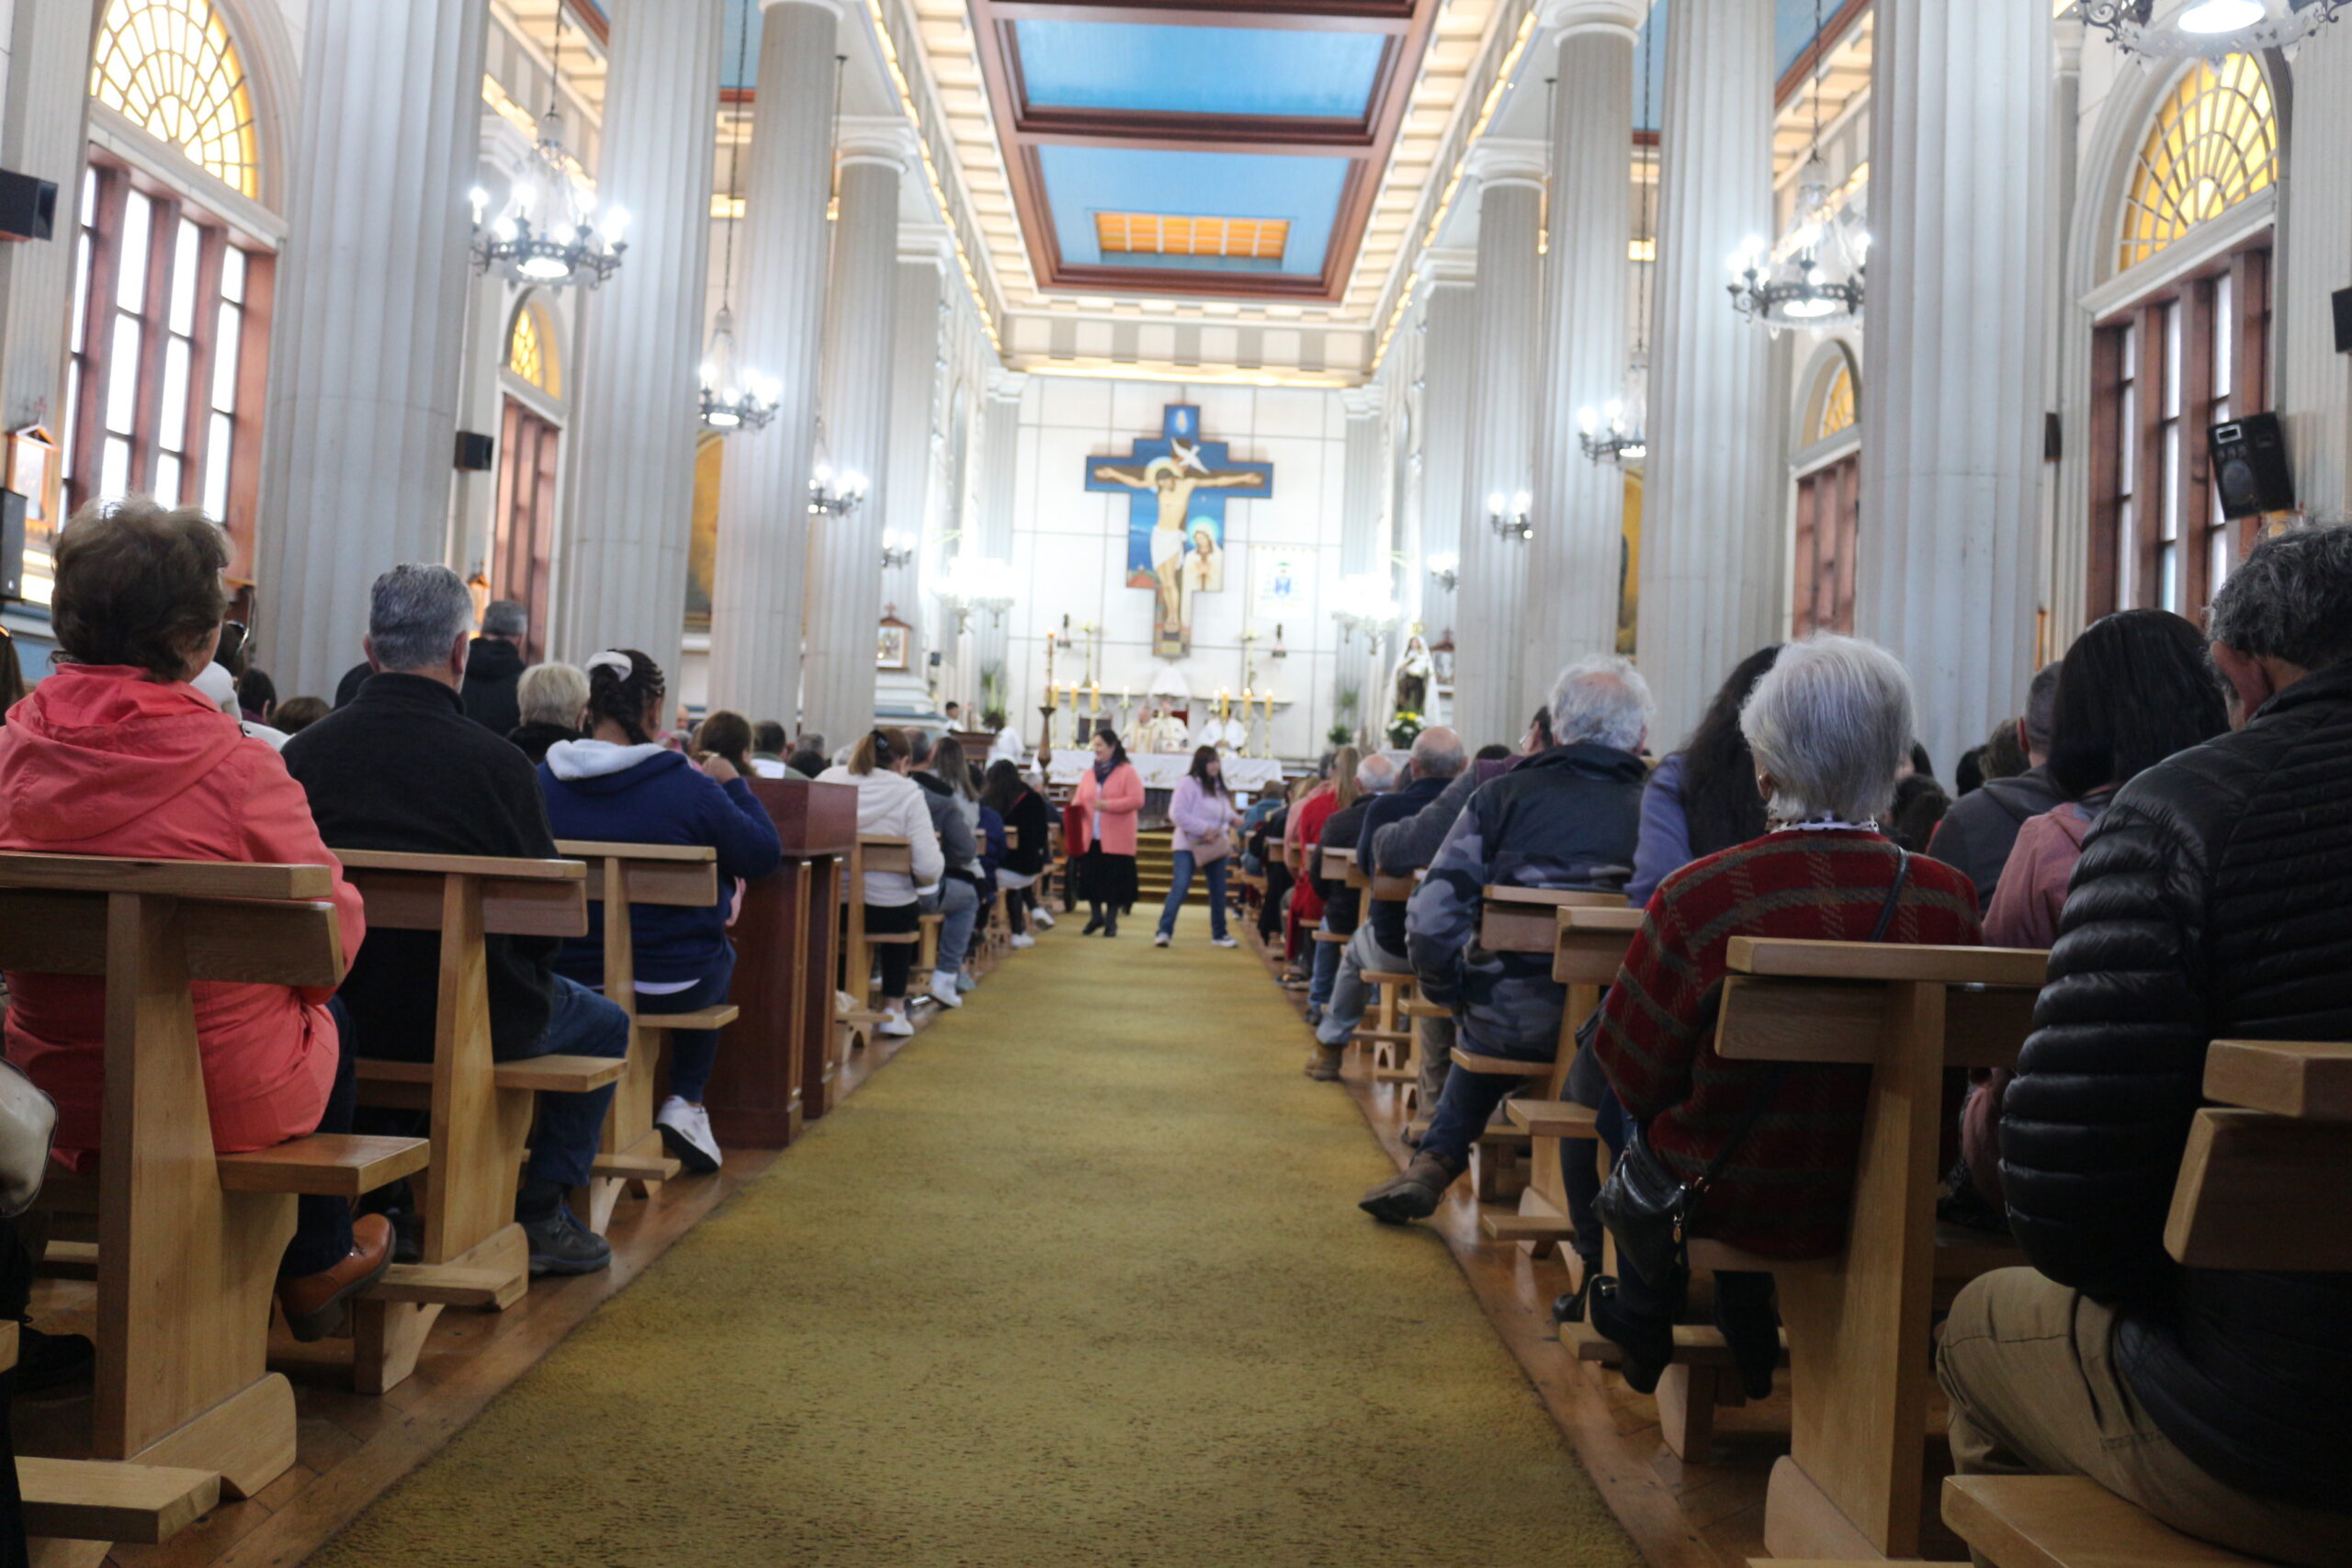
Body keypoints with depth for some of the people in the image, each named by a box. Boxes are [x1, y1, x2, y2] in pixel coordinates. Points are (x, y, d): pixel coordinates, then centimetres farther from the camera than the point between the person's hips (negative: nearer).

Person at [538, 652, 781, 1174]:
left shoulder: (544, 780, -7)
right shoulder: (686, 786, -17)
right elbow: (764, 856, -6)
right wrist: (733, 786, 7)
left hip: (569, 980, 4)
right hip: (670, 983, -3)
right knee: (719, 957, 31)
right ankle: (685, 1102, 25)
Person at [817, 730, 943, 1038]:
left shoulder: (827, 779, 0)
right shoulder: (907, 793, -8)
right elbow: (929, 868, -17)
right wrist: (920, 879, 6)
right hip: (885, 910, -3)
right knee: (908, 914, 32)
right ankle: (893, 1007, 35)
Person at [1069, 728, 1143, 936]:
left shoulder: (1127, 772, -2)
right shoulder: (1088, 774, 15)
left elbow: (1137, 801, -11)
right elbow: (1079, 801, 17)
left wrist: (1107, 805, -19)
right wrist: (1075, 808, -8)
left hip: (1116, 840, -4)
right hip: (1090, 838, 4)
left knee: (1115, 881, 0)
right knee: (1090, 878, 3)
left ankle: (1111, 921, 14)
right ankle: (1096, 916, 22)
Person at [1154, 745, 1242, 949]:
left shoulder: (1220, 788, 12)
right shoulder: (1188, 783, -11)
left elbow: (1225, 812, 22)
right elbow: (1177, 814, -19)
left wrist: (1234, 819, -2)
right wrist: (1203, 829, -21)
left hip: (1216, 847, 7)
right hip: (1189, 846, -7)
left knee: (1218, 890, 10)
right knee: (1180, 888, -15)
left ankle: (1219, 934, 21)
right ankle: (1164, 931, -12)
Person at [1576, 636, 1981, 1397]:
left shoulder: (1699, 896, -26)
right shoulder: (1951, 898, -15)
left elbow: (1632, 1075, -13)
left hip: (1730, 1200, -3)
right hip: (1893, 1206, 4)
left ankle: (1644, 1320, 44)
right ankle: (1748, 1335, 44)